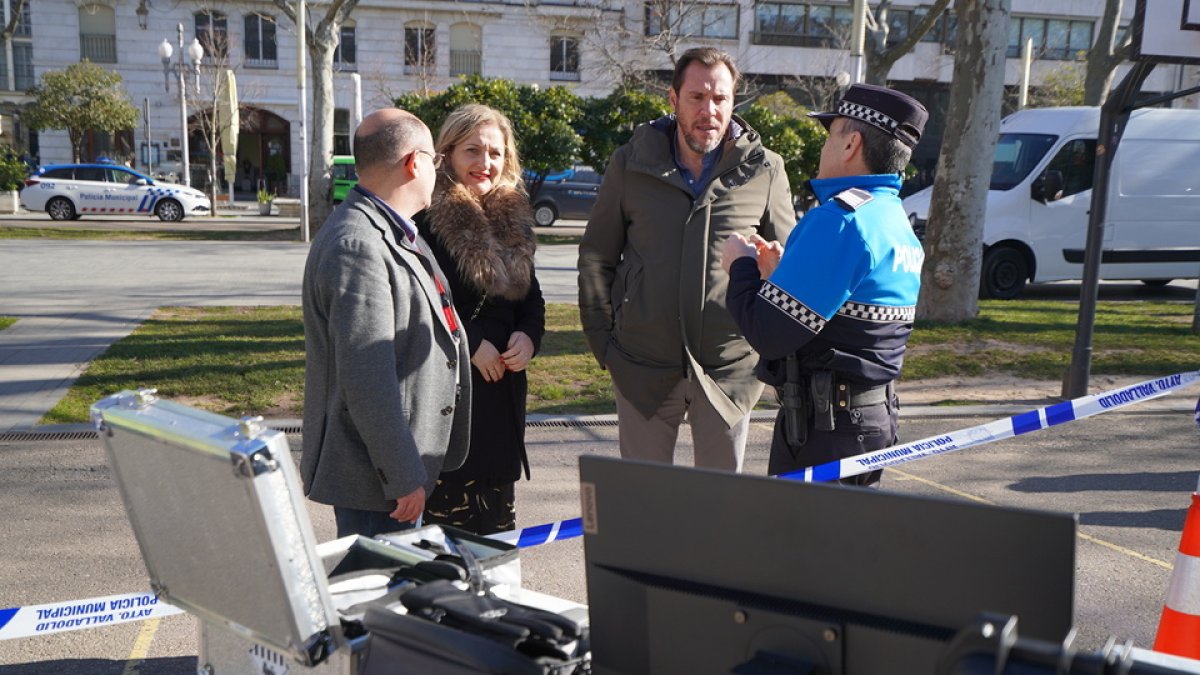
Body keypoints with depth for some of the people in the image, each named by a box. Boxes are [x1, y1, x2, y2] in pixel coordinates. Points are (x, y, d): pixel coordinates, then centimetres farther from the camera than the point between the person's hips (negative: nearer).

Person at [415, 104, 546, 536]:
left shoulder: (512, 217, 12)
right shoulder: (427, 216, -10)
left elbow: (531, 294, 17)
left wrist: (529, 335, -2)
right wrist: (470, 344, -15)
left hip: (503, 390, 7)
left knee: (498, 515, 15)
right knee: (444, 505, -1)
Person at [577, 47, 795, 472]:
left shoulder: (764, 171, 0)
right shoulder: (632, 164, 1)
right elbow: (596, 256, 7)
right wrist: (602, 339, 3)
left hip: (729, 369, 0)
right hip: (644, 367, 0)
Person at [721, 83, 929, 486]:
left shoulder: (840, 218, -20)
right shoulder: (896, 220, 12)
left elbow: (769, 334, -22)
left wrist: (741, 267, -5)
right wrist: (780, 272, 12)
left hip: (826, 427, -10)